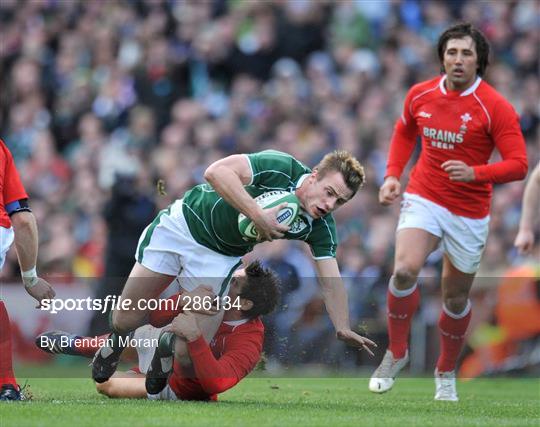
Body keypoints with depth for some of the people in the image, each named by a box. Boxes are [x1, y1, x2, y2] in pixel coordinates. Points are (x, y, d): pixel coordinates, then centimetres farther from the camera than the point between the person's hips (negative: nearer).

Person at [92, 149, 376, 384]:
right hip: (181, 224, -3)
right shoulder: (281, 167, -26)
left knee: (190, 353, -12)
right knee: (125, 321, 0)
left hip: (220, 257, 3)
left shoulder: (320, 226, -13)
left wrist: (343, 330, -26)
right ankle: (117, 341, 37)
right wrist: (258, 215, -39)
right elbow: (216, 172, -35)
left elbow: (330, 281, -13)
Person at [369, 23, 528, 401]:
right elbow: (404, 133, 20)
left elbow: (518, 165, -16)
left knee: (456, 297, 11)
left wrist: (475, 173, -31)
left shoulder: (495, 108, -13)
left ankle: (446, 373, 35)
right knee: (405, 269, -25)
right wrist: (393, 175, 7)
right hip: (424, 199, 1)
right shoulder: (420, 95, -1)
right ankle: (396, 353, -4)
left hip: (469, 214, -1)